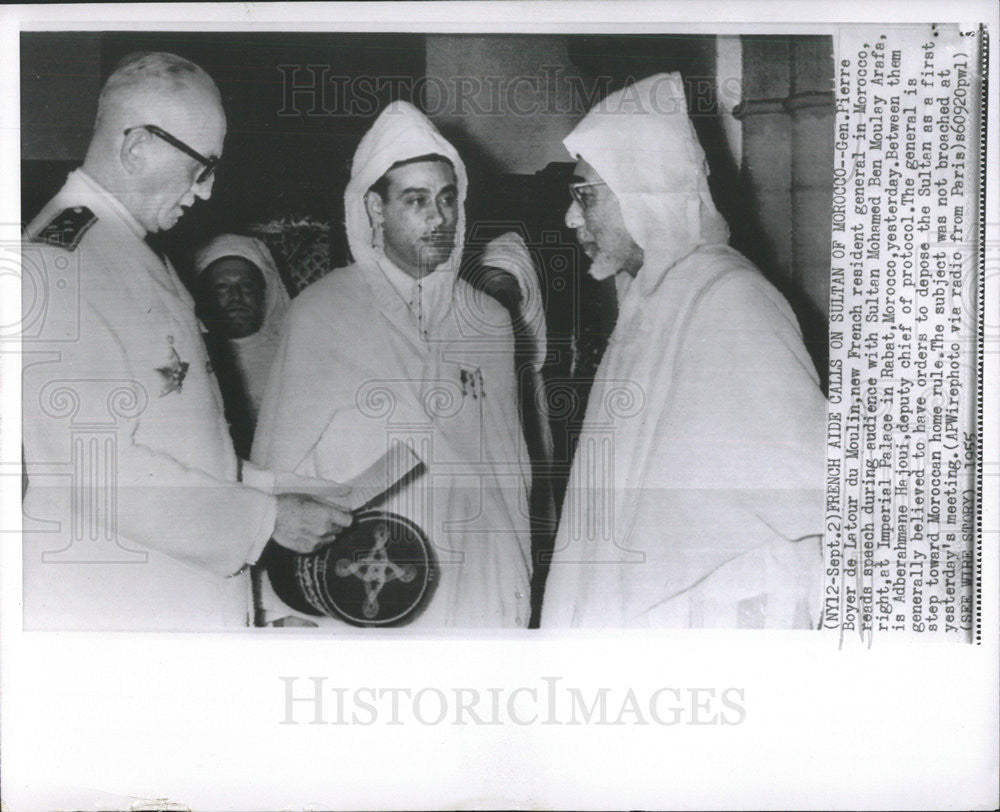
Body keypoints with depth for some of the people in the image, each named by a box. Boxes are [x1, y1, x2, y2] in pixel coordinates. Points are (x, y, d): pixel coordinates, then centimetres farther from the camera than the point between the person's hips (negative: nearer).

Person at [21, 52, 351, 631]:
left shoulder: (134, 253, 15)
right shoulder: (59, 259, -16)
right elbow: (98, 471, -22)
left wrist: (279, 489, 8)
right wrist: (265, 519, -16)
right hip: (109, 611, -9)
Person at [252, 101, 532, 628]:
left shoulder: (489, 323, 8)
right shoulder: (319, 317, -3)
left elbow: (511, 471, 12)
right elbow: (281, 471, -1)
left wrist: (519, 594, 10)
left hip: (486, 604, 3)